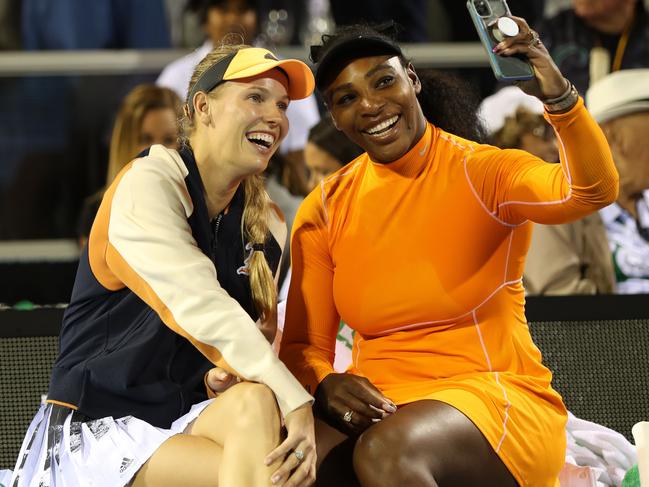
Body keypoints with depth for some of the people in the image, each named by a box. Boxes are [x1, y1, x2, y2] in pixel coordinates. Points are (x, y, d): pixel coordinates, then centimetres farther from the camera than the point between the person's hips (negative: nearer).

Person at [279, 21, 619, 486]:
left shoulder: (483, 173, -5)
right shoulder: (324, 211, 8)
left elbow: (595, 191, -24)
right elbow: (304, 346, 9)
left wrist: (559, 97, -43)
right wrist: (324, 384, -16)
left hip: (494, 398, -2)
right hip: (378, 408, 2)